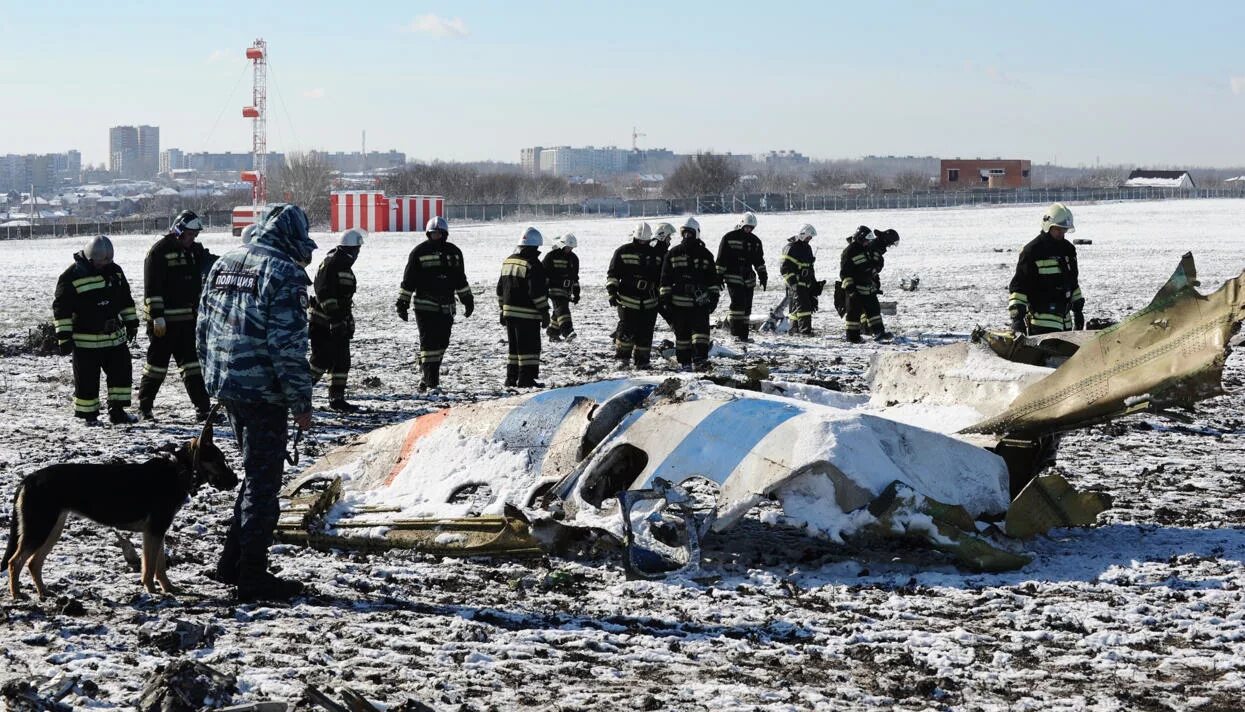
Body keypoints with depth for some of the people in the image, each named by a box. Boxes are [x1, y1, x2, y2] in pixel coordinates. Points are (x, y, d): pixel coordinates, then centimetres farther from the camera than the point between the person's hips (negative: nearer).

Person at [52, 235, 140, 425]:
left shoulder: (115, 271, 5)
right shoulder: (72, 276, -13)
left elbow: (126, 300, 18)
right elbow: (61, 308, -11)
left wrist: (131, 323, 18)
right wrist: (64, 337, -13)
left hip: (115, 337, 5)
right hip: (86, 341, -5)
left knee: (122, 373, 4)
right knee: (87, 380, 1)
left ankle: (117, 411, 12)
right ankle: (89, 415, 13)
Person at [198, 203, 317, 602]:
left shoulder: (224, 264, 12)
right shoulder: (285, 273, -14)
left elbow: (204, 328, 16)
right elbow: (288, 345, -18)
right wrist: (301, 403, -11)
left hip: (226, 387, 8)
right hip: (263, 392, -8)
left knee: (255, 474, 21)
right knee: (263, 482, 0)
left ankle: (232, 562, 25)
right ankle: (253, 577, 5)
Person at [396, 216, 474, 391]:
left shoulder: (454, 252, 11)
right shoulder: (419, 252, -2)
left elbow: (460, 279, 21)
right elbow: (408, 280, -1)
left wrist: (468, 300, 21)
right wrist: (402, 303, -4)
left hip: (446, 307, 5)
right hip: (424, 305, -5)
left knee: (442, 342, 7)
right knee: (429, 342, -8)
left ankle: (428, 378, 20)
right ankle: (431, 383, -9)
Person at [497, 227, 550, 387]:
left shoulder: (508, 261, 13)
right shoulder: (533, 264, -14)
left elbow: (500, 289, 18)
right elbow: (537, 291, -18)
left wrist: (502, 309, 24)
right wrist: (544, 311, -12)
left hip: (509, 312, 8)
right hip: (527, 314, -8)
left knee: (514, 346, 15)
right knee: (529, 346, -4)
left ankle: (511, 378, 17)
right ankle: (526, 379, -7)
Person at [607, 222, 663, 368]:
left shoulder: (656, 253, 11)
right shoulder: (623, 251, 2)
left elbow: (662, 277, 18)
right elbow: (612, 273, 3)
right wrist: (612, 292, -6)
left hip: (649, 302, 3)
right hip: (627, 300, -2)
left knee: (645, 332, 2)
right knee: (626, 329, -8)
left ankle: (642, 360, 12)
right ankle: (622, 357, 6)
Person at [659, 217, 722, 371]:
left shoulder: (705, 254, 6)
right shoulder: (673, 253, 5)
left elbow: (714, 277, 10)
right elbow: (666, 278, 6)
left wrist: (714, 296, 3)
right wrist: (665, 297, 1)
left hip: (700, 301, -1)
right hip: (679, 301, 1)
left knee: (701, 329, -14)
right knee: (682, 333, 5)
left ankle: (700, 359, -20)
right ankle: (684, 361, 13)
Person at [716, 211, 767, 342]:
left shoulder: (755, 241, 14)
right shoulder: (729, 238, -2)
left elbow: (759, 261, 20)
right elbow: (721, 259, -2)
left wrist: (763, 276, 12)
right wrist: (719, 276, -6)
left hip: (748, 278, 5)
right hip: (733, 276, -5)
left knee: (747, 307, 4)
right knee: (738, 302, -18)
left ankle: (743, 334, 10)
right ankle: (736, 332, -16)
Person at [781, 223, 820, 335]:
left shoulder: (807, 247, 18)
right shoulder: (791, 248, -10)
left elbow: (810, 267, 28)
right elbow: (784, 267, -14)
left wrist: (814, 282, 25)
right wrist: (792, 281, -22)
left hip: (806, 283, 9)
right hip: (796, 284, -9)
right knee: (802, 305, -15)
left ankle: (795, 328, 16)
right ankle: (805, 329, -20)